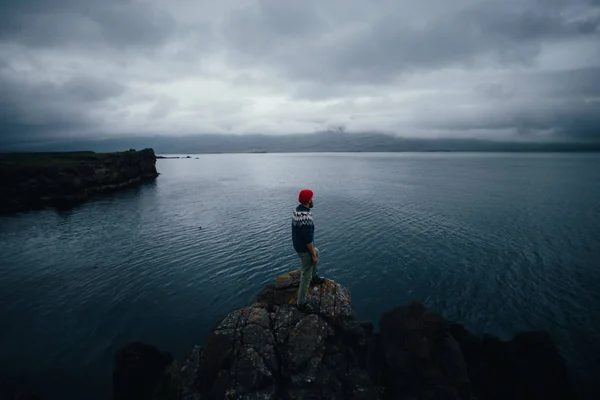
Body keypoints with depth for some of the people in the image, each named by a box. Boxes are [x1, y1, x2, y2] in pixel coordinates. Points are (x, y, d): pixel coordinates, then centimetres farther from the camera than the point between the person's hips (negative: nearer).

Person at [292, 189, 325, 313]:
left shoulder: (296, 210, -2)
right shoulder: (306, 217, -31)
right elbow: (308, 240, -27)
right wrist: (313, 255, -15)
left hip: (297, 245, 10)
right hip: (304, 249, -10)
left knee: (316, 252, 34)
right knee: (306, 276, 4)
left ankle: (314, 278, 49)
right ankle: (301, 302, 19)